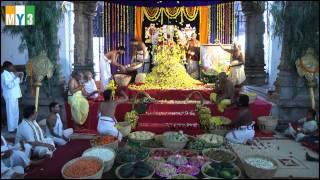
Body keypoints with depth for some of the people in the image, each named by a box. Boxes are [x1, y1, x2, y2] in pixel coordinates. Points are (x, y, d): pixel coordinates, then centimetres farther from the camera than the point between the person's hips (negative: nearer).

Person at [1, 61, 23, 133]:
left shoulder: (10, 73, 11)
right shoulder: (4, 74, -16)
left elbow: (16, 82, 18)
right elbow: (10, 85, -25)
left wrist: (20, 76, 2)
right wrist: (17, 77, -23)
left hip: (14, 95, 9)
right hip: (10, 96, -9)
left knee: (15, 112, 16)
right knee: (11, 112, -2)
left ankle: (15, 127, 26)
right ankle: (11, 129, 6)